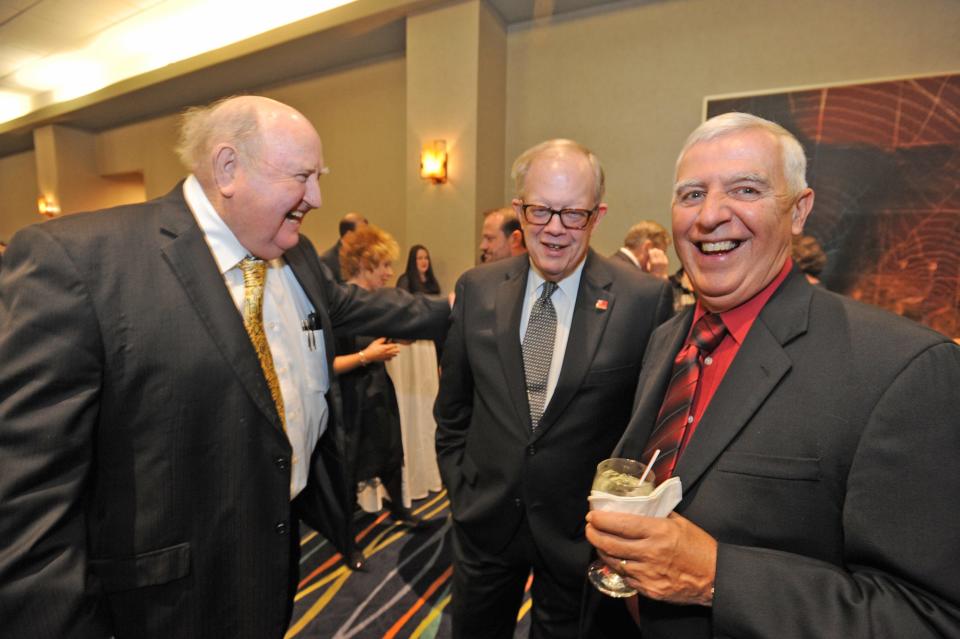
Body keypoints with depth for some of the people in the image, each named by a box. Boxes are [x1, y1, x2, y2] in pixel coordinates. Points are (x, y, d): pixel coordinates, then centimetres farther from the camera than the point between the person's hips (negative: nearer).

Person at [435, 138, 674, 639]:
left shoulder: (646, 300, -16)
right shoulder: (477, 289, -7)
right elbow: (453, 408, 2)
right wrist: (459, 488, 3)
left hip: (582, 528, -2)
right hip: (484, 518, 3)